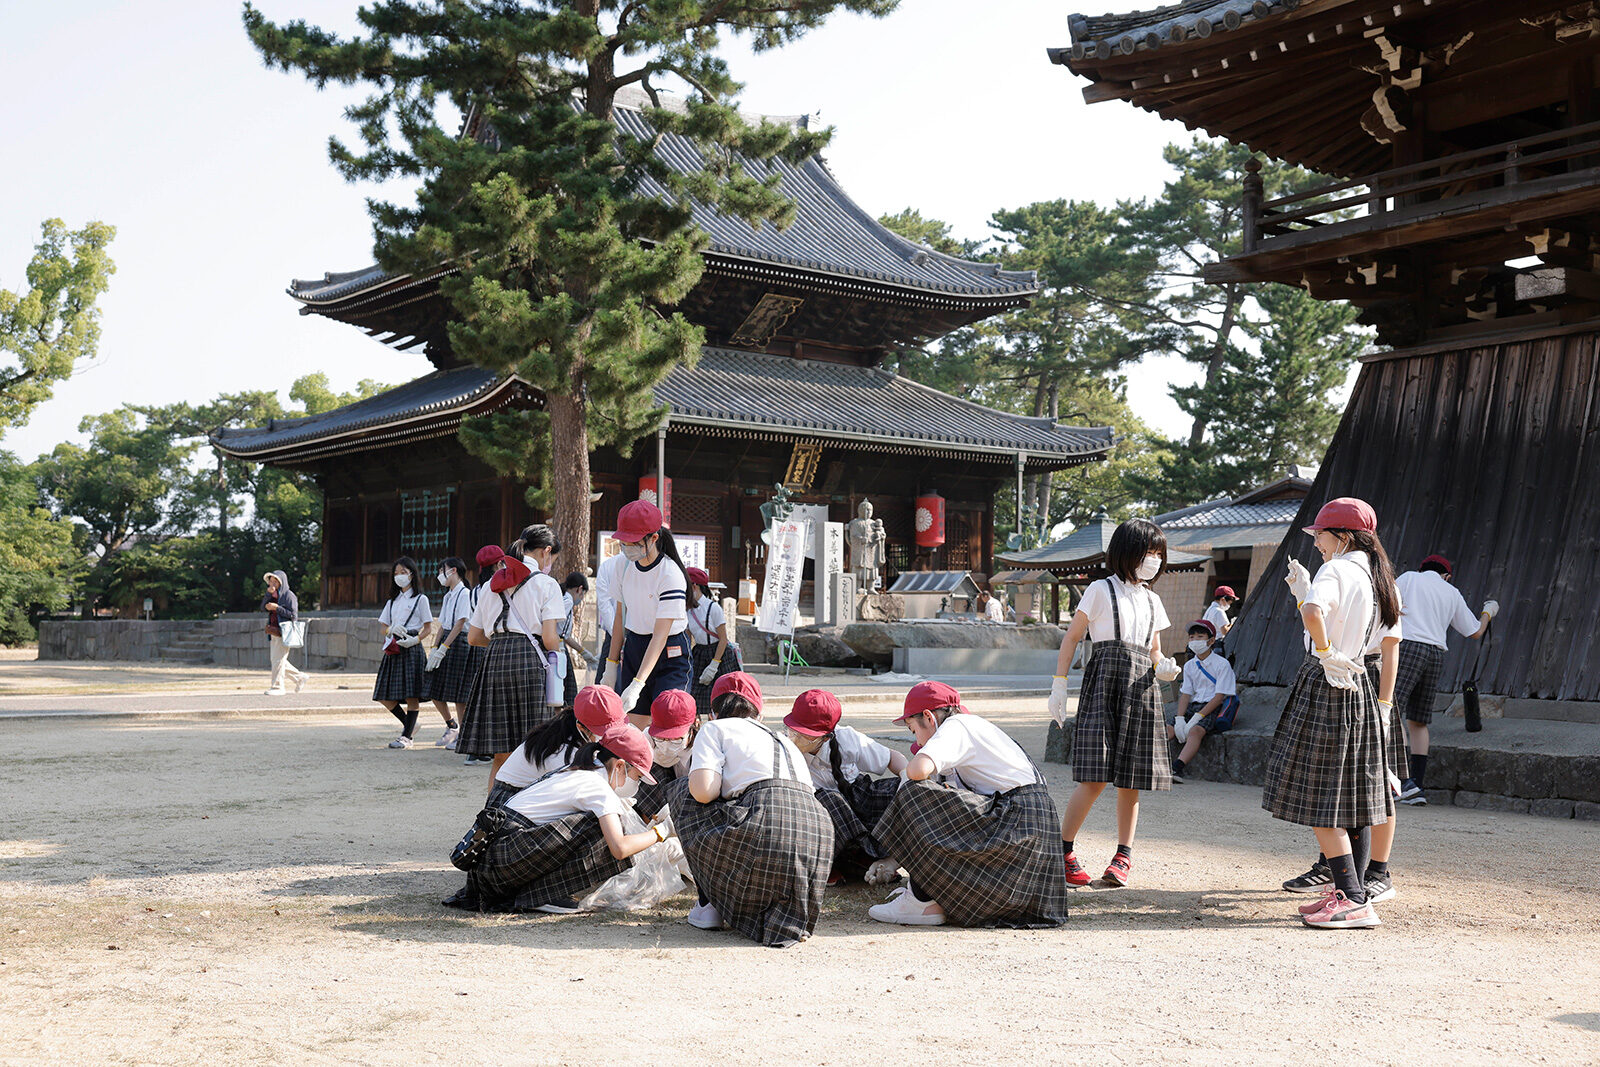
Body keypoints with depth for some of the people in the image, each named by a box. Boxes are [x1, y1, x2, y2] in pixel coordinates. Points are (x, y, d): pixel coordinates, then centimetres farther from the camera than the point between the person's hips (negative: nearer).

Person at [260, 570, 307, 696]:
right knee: (276, 660, 10)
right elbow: (263, 607, 3)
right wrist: (268, 593, -9)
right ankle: (299, 678, 20)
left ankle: (277, 687, -2)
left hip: (284, 632, -9)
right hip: (274, 632, 9)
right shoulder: (273, 595, 16)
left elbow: (293, 615, -14)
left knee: (278, 660, -8)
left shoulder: (289, 596, -8)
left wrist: (277, 607, -17)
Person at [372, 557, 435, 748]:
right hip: (393, 649, 6)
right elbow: (384, 627, 18)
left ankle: (408, 736, 0)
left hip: (411, 648, -6)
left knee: (411, 694, -7)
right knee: (385, 696, 2)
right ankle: (409, 725, 20)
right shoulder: (392, 601, 19)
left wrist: (415, 640, -18)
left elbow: (428, 628, -1)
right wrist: (392, 629, -5)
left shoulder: (420, 599, 3)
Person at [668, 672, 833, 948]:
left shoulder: (715, 729, 16)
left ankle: (712, 903, 19)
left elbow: (703, 790, -1)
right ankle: (784, 913, 13)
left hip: (764, 826, -6)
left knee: (683, 793, 21)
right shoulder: (786, 742, 35)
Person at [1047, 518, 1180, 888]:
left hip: (1141, 689, 5)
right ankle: (1063, 849, -3)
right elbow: (1071, 638, 1)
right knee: (1096, 777, -13)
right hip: (1103, 687, -5)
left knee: (1131, 779, 4)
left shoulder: (1152, 601, 18)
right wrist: (1059, 685, -5)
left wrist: (1163, 669, -1)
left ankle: (1124, 855, 14)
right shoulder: (1101, 591, 2)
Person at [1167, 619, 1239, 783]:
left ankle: (1176, 769, -54)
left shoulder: (1222, 664, -4)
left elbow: (1219, 697, -11)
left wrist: (1196, 718, -19)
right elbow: (1186, 694, 11)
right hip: (1194, 706, 7)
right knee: (1167, 730, -19)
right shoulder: (1189, 666, 17)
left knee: (1195, 731, -36)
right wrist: (1180, 719, -8)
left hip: (1214, 708, -7)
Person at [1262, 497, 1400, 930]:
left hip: (1326, 685, -9)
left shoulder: (1336, 570, -14)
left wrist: (1325, 652, -22)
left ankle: (1354, 900, -8)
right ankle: (1349, 892, 17)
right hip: (1358, 687, 9)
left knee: (1319, 800, -6)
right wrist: (1303, 590, 16)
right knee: (1351, 797, 12)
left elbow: (1313, 611, -35)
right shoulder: (1373, 575, 13)